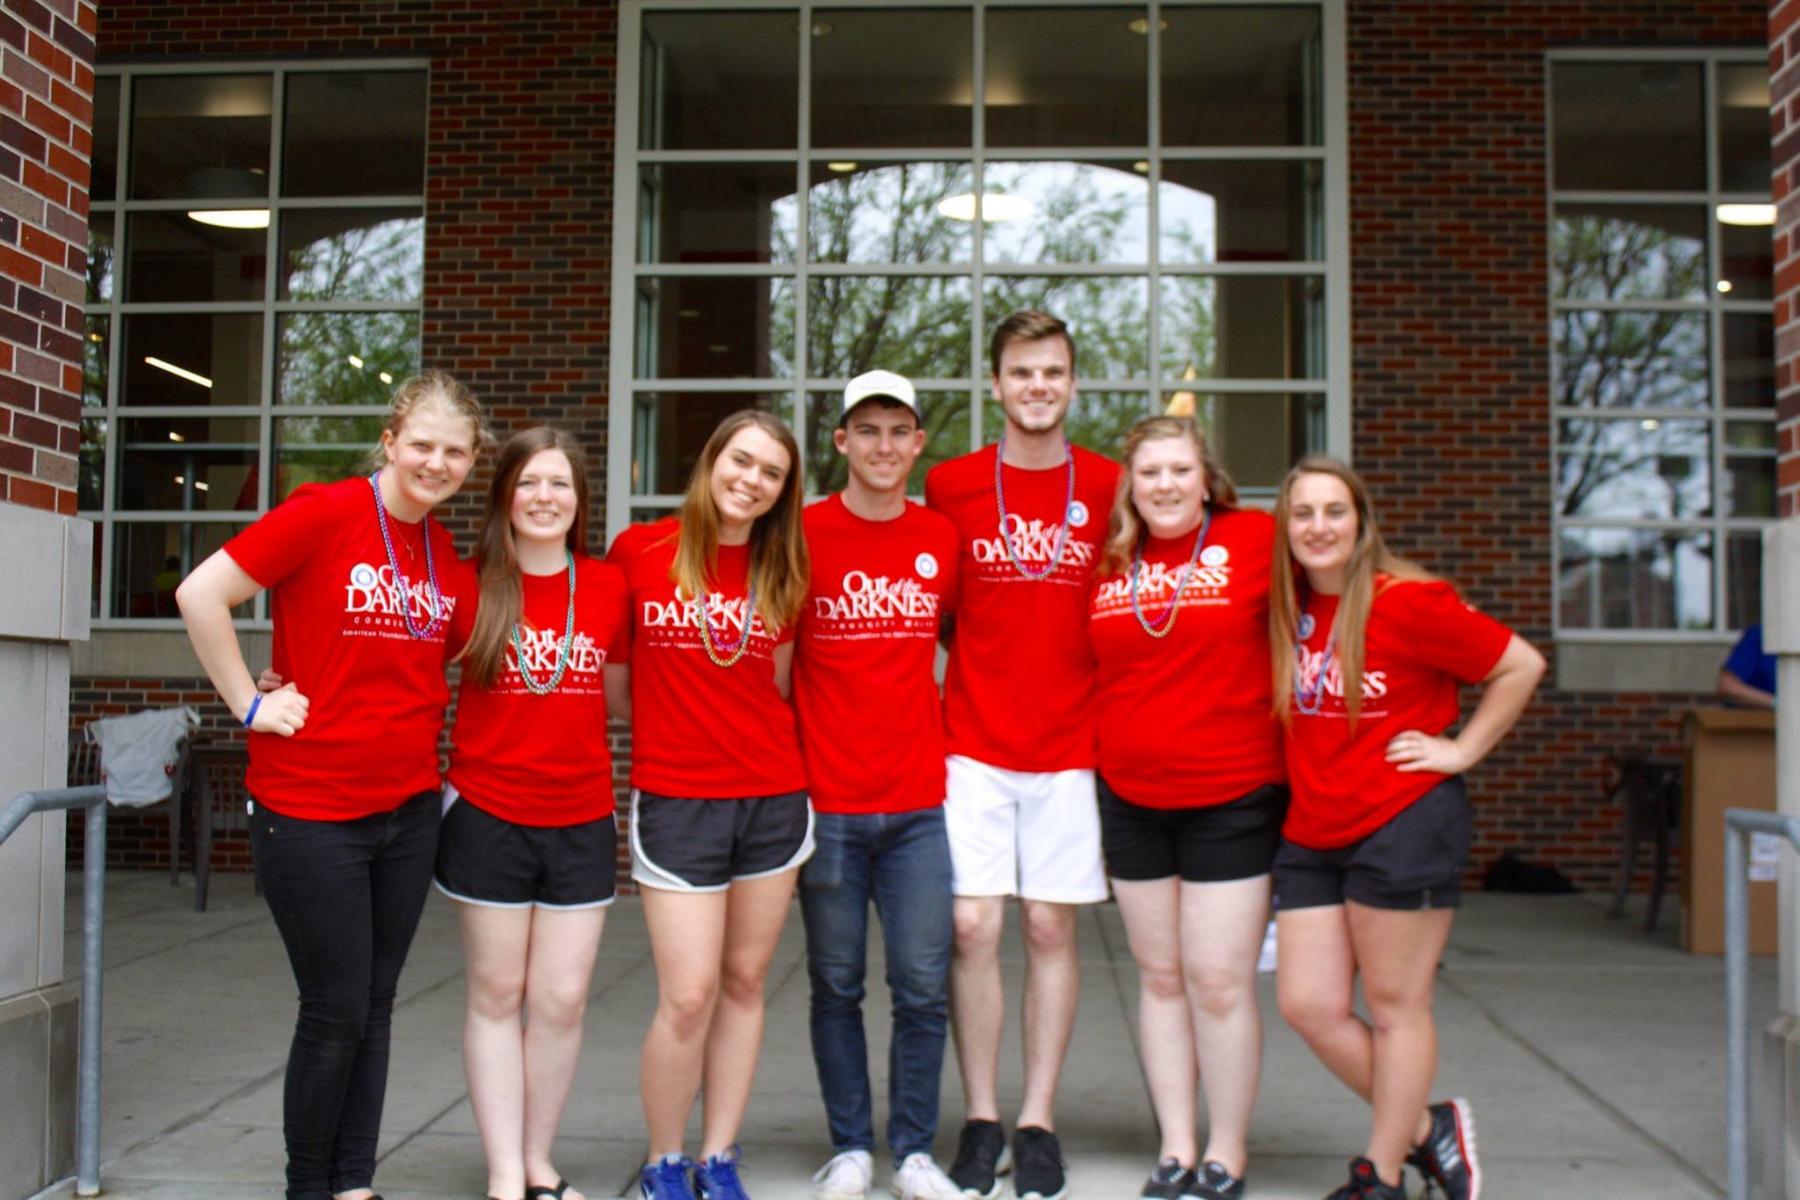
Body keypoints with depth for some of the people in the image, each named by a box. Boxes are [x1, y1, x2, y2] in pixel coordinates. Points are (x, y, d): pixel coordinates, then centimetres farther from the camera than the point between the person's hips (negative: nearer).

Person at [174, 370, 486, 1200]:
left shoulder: (450, 563, 7)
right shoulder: (324, 513, -11)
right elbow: (201, 595, -13)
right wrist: (250, 705, -11)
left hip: (410, 811, 5)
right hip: (311, 811, -5)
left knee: (374, 1006, 12)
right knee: (335, 1012, 2)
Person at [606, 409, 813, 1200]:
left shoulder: (782, 572, 7)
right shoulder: (640, 551, -2)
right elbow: (612, 672, 7)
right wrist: (663, 728, 4)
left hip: (773, 796, 3)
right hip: (675, 799, -3)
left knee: (744, 983, 9)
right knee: (688, 995, -5)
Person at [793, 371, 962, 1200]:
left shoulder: (942, 538, 5)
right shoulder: (803, 533, -4)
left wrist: (948, 733, 8)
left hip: (920, 799, 2)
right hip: (827, 799, -2)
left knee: (923, 986, 4)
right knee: (837, 985, 8)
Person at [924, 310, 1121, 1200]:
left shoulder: (1109, 486, 3)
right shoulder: (950, 485, 2)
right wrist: (980, 666, 0)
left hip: (1071, 746, 1)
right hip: (973, 747, 0)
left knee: (1050, 929, 5)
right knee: (972, 927, -2)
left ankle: (1038, 1124, 17)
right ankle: (981, 1122, 13)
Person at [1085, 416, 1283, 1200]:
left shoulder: (1254, 539, -5)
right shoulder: (1108, 562, 5)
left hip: (1233, 797, -4)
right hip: (1131, 800, 4)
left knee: (1219, 979, -1)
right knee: (1160, 976, 11)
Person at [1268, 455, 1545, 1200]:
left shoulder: (1407, 602, -11)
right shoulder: (1283, 604, 6)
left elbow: (1521, 665, -6)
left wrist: (1462, 750, -7)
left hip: (1404, 824, -6)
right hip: (1311, 835, 7)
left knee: (1395, 1006, 4)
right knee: (1308, 1005, 5)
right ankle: (1427, 1129, 25)